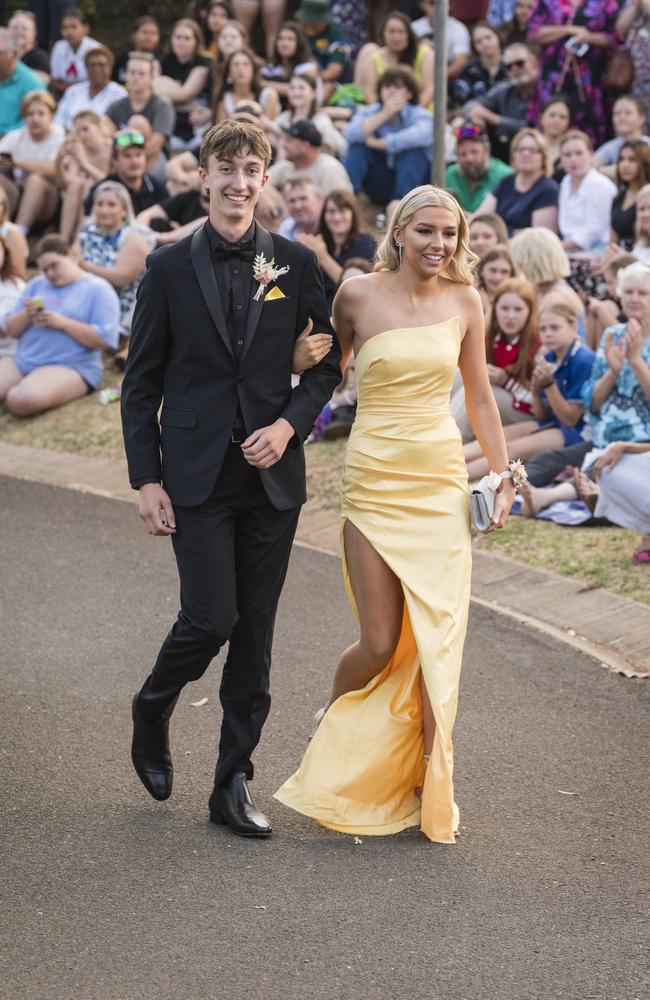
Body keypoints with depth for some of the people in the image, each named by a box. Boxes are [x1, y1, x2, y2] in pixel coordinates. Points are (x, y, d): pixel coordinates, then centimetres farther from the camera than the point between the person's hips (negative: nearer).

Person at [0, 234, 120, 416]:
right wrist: (26, 315, -6)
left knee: (24, 400, -31)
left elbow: (104, 339, -10)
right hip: (22, 360, 4)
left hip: (71, 367, -4)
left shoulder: (98, 289, 0)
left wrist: (62, 323, -15)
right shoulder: (36, 285, 18)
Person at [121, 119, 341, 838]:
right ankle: (153, 710, 20)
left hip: (272, 476, 2)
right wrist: (146, 479, -4)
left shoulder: (294, 265, 5)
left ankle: (233, 785, 13)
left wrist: (290, 423, -8)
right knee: (211, 618, -11)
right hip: (197, 476, -2)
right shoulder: (170, 269, 1)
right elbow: (140, 384, 3)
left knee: (255, 634, 5)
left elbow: (328, 364, 10)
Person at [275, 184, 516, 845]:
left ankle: (428, 782, 11)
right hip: (375, 478, -2)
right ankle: (329, 728, 29)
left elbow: (479, 396, 12)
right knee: (382, 642, -3)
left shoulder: (464, 302, 5)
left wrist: (503, 474, 9)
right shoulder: (358, 295, -3)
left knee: (436, 635, -1)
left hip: (442, 479, 2)